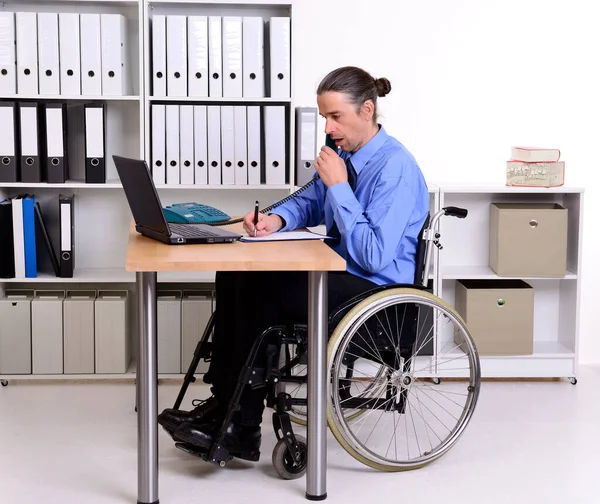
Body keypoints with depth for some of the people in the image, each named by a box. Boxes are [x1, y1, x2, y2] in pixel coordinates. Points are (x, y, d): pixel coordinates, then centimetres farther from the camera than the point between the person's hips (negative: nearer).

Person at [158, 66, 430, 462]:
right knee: (234, 276, -1)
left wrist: (338, 186, -22)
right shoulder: (345, 150, 5)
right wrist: (276, 219, -4)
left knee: (260, 294, -21)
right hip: (341, 269, 9)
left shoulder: (395, 168, -21)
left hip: (377, 288, -9)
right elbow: (311, 203, 19)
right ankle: (223, 403, -2)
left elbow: (373, 255, -26)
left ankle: (242, 429, -9)